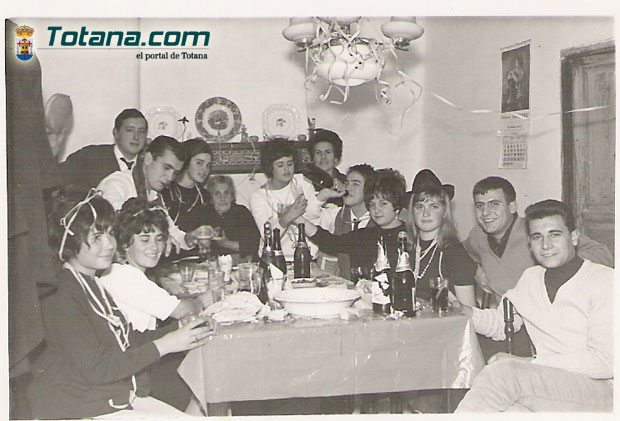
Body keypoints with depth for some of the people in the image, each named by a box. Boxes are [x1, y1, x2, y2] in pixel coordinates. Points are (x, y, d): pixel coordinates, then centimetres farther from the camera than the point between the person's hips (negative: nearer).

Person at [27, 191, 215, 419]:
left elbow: (125, 341, 10)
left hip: (120, 398, 9)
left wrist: (179, 331, -1)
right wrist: (163, 345, -21)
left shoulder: (93, 284, 10)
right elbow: (96, 368, -21)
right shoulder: (60, 296, -19)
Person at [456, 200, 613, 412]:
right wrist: (465, 311, 0)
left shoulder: (605, 281, -5)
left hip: (599, 388, -4)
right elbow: (501, 324, 22)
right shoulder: (531, 277, 17)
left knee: (503, 371, -30)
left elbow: (605, 362, -13)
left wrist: (531, 362, -15)